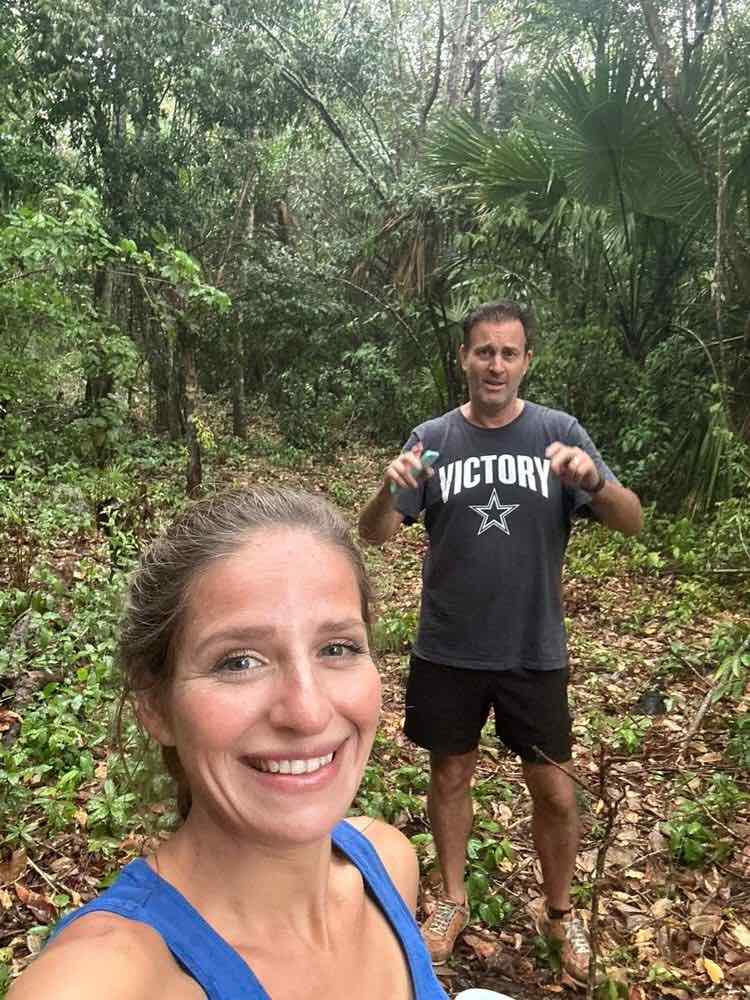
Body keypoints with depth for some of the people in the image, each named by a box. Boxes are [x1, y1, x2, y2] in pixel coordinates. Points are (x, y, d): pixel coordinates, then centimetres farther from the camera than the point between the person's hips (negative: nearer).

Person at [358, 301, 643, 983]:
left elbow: (632, 522, -9)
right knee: (451, 775, 15)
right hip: (447, 651, 1)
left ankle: (559, 911, 36)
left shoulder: (559, 433, -4)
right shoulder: (433, 439, -3)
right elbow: (375, 535, -8)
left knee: (554, 791, 10)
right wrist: (390, 490, -31)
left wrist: (594, 480, -32)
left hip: (534, 651, 0)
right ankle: (453, 900, 38)